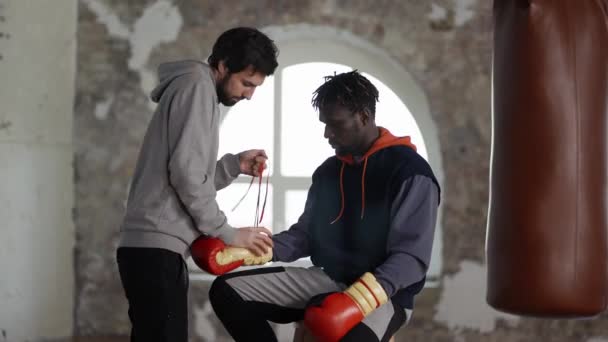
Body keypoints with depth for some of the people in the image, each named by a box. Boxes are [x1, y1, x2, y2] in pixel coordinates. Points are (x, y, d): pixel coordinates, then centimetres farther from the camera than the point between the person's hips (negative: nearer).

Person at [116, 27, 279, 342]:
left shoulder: (189, 88, 23)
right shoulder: (197, 84, -5)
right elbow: (186, 173, -16)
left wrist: (235, 165, 13)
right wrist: (228, 233, -10)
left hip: (150, 244, 10)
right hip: (157, 245, -10)